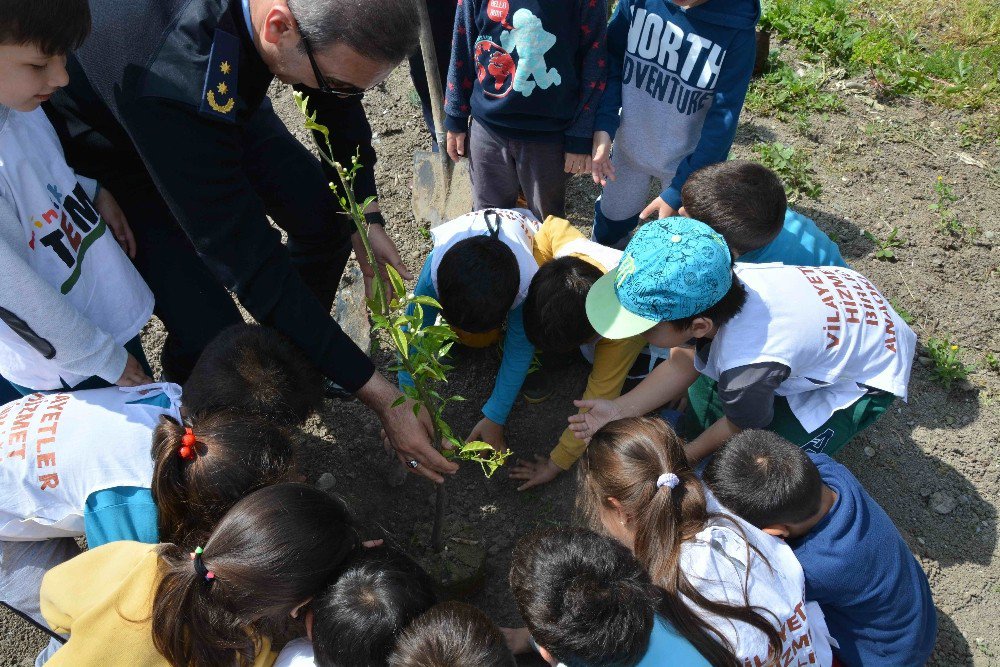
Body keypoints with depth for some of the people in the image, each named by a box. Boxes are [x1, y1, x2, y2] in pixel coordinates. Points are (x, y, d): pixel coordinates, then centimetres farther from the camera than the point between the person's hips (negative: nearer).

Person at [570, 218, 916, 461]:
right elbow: (685, 363, -11)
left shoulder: (746, 368, -43)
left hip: (867, 377, -6)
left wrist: (684, 457, -2)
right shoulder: (713, 288, -28)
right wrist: (619, 409, -17)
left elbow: (741, 426, -19)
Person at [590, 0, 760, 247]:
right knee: (611, 220, 21)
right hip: (630, 145, 2)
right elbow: (611, 57, -6)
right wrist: (603, 127, -19)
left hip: (687, 160, -2)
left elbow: (723, 120, -20)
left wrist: (678, 192, -22)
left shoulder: (737, 30, -23)